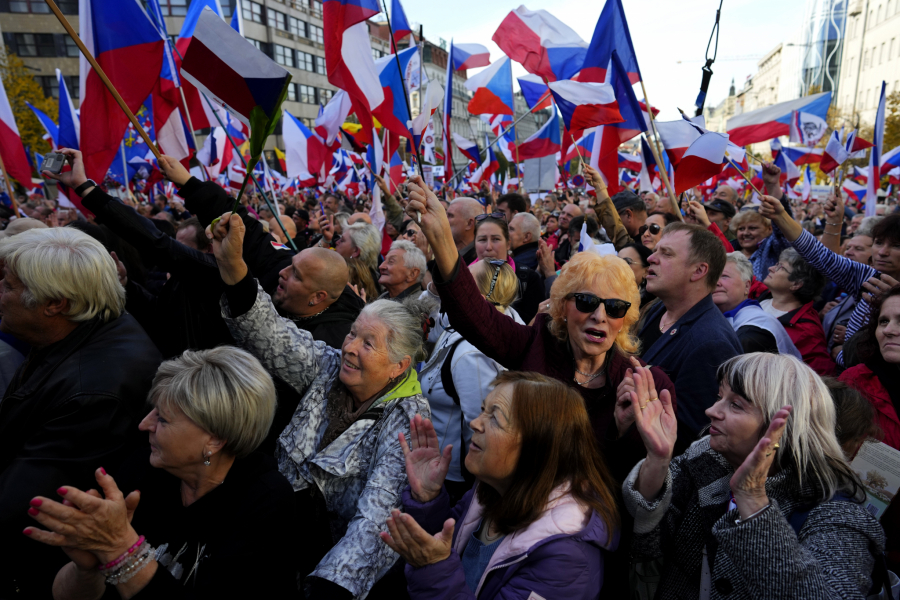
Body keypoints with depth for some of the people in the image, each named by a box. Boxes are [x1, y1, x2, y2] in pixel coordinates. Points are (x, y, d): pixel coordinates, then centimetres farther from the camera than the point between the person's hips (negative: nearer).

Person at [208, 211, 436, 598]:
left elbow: (376, 520, -26)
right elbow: (271, 335, -10)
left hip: (333, 553, -5)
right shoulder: (330, 368, -2)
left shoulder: (406, 422, -18)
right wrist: (231, 264, -21)